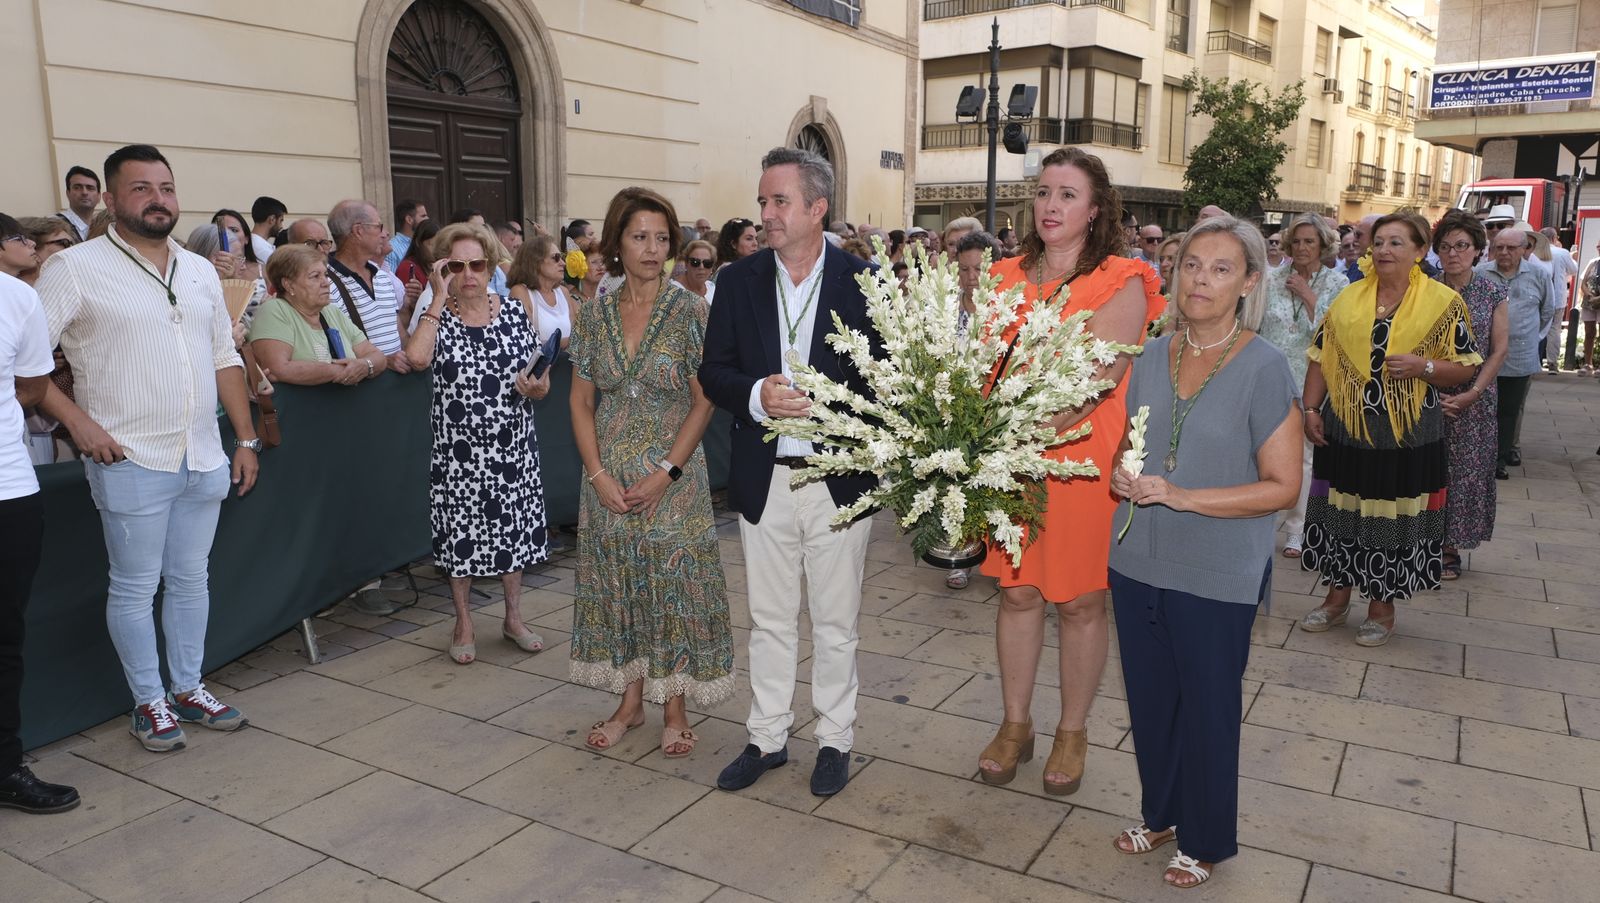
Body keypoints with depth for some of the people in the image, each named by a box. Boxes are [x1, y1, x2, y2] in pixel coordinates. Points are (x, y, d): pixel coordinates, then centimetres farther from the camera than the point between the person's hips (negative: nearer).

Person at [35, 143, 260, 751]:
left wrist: (247, 438, 10)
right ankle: (149, 701, 20)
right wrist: (78, 420, -15)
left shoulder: (201, 272, 11)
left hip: (204, 458, 5)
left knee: (190, 579, 14)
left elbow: (225, 359, 14)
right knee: (136, 587, 5)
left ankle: (188, 688, 28)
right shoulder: (76, 268, -6)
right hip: (131, 462, -5)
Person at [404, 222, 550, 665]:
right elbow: (416, 357, -27)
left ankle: (514, 618, 30)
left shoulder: (516, 313, 2)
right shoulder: (437, 319, -3)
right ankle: (464, 624, 27)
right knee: (460, 537, 8)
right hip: (459, 453, -2)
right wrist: (440, 297, -20)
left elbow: (543, 380, 6)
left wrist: (536, 387, -18)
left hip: (513, 449, 2)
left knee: (515, 531, 11)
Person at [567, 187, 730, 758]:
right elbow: (581, 401, 4)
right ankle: (630, 702, 27)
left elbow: (704, 402, -8)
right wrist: (598, 474, -7)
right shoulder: (595, 314, 3)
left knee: (675, 587, 3)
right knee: (618, 586, 11)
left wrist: (665, 473, -15)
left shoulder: (690, 310, -6)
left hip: (673, 478, -3)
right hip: (609, 480, 3)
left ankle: (674, 709, 19)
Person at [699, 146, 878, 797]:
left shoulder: (863, 280, -5)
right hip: (763, 480, 3)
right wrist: (757, 395, -18)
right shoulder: (738, 281, 3)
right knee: (769, 619, 16)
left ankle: (835, 739, 29)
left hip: (838, 478, -2)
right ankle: (768, 737, 32)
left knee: (835, 621, 12)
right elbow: (713, 373, 3)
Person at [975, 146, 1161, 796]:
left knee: (1079, 600, 8)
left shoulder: (1121, 285, -6)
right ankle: (1015, 724, 29)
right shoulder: (1006, 278, 8)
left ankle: (1072, 732, 27)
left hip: (1084, 457, -3)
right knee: (1017, 590, 12)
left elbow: (1098, 382, -17)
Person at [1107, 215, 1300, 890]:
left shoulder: (1264, 368, -12)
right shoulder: (1151, 356, 2)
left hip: (1216, 578, -4)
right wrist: (1120, 475, -9)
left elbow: (1282, 486, -14)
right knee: (1149, 698, 17)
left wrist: (1180, 496, -22)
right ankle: (1160, 813, 40)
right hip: (1137, 563, 5)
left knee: (1207, 708, 12)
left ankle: (1205, 839, 33)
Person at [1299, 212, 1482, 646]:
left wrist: (1424, 367, -19)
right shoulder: (1348, 298, 6)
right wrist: (1311, 410, 0)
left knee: (1394, 519, 6)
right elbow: (1320, 358, 8)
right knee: (1340, 513, 11)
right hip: (1345, 430, 3)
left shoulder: (1443, 302, -2)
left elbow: (1465, 367, -1)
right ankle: (1337, 596, 28)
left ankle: (1382, 606, 23)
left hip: (1407, 435, -3)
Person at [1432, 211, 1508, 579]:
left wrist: (1473, 393, -10)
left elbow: (1499, 349, 0)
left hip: (1474, 401, 1)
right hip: (1427, 396, 0)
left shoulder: (1493, 293, 1)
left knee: (1465, 470, 4)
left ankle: (1450, 547, 16)